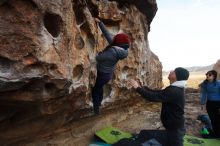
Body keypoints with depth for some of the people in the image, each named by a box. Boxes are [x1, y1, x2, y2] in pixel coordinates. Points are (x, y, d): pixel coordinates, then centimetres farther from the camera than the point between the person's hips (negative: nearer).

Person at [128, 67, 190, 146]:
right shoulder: (175, 89, 4)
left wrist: (137, 87, -22)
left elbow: (153, 97, -31)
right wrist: (142, 87, 3)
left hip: (175, 130, -9)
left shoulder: (174, 91, -27)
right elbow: (157, 93, 9)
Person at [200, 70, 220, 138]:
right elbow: (203, 93, 3)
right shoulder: (205, 83, -4)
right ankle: (214, 132, 32)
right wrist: (202, 103, 3)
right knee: (212, 119, 14)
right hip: (209, 103, 4)